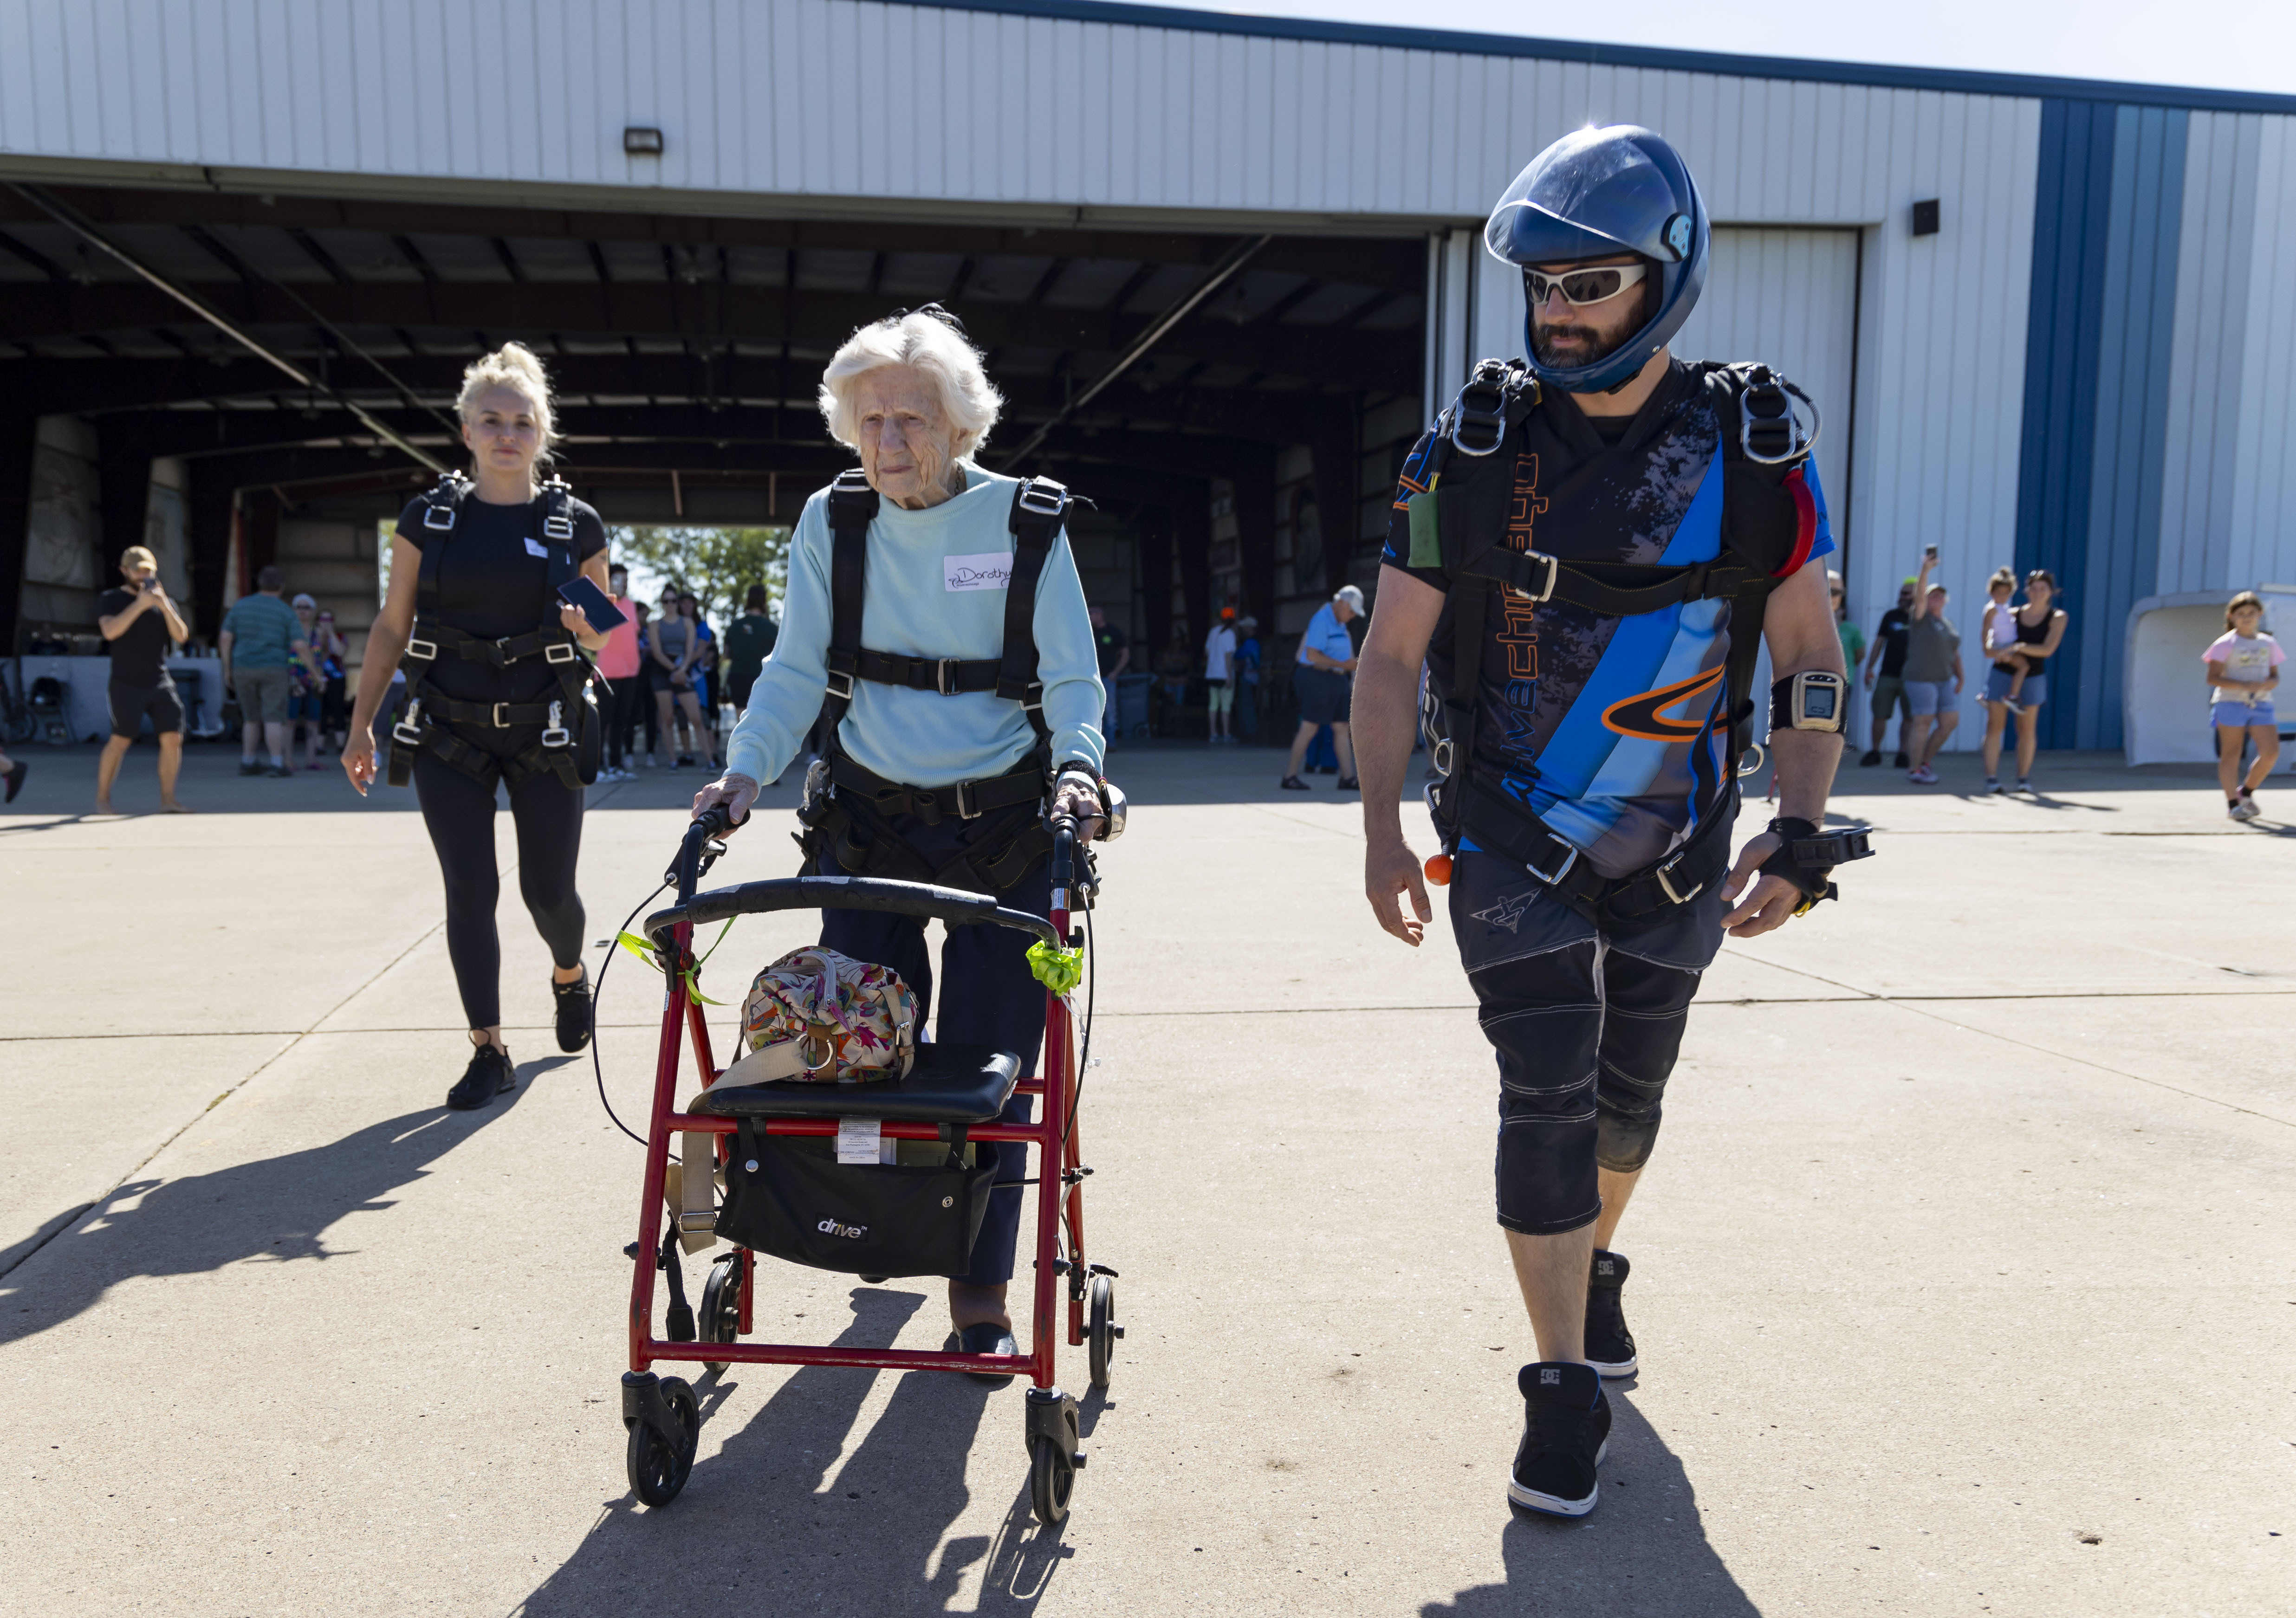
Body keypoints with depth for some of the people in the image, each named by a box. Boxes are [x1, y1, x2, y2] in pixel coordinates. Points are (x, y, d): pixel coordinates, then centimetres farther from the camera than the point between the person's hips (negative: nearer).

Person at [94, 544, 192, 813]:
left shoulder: (165, 603, 13)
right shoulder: (110, 600, 2)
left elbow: (181, 637, -1)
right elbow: (110, 631, -16)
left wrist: (164, 606, -14)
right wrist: (140, 604, -22)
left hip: (161, 684, 4)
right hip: (127, 686, -4)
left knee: (172, 738, -5)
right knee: (120, 741, -5)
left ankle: (167, 800, 2)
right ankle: (103, 799, 10)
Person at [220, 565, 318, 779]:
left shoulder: (240, 606, 6)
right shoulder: (287, 612, -2)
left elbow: (225, 638, 1)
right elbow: (300, 646, -10)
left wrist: (227, 669, 9)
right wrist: (313, 670, 3)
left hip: (244, 670, 3)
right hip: (273, 671, -3)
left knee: (252, 718, 16)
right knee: (274, 719, -6)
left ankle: (247, 763, 15)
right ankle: (278, 765, -17)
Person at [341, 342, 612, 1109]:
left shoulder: (575, 525, 1)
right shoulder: (428, 519, 2)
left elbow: (603, 634, 9)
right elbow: (392, 626, 7)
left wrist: (587, 627, -15)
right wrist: (361, 724, 4)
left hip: (545, 736, 0)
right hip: (450, 736, 1)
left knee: (548, 889, 3)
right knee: (470, 889, -2)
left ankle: (569, 975, 38)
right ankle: (489, 1052, 8)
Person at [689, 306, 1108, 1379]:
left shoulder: (1026, 524, -5)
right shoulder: (833, 522, 1)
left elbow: (1072, 676, -4)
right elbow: (796, 670, 3)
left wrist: (1077, 765, -24)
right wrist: (746, 771, -12)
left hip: (1003, 827, -2)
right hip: (869, 822, 2)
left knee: (988, 1055, 0)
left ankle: (980, 1289, 16)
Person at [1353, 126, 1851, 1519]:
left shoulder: (1753, 453, -8)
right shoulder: (1473, 447, -9)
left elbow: (1812, 658, -1)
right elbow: (1394, 656, -5)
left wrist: (1799, 835, -11)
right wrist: (1384, 827, -12)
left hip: (1673, 845, 2)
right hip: (1512, 840, -2)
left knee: (1630, 1092, 17)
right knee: (1549, 1092, -8)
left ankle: (1596, 1265, 47)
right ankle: (1569, 1386, 8)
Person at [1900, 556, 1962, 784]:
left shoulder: (1949, 626, 18)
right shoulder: (1921, 617, -1)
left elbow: (1955, 654, 21)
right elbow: (1919, 595, -19)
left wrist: (1960, 678, 10)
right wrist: (1925, 570, -31)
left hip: (1945, 680, 7)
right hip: (1921, 679, -7)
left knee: (1950, 721, 1)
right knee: (1923, 722, -6)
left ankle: (1925, 761, 15)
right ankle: (1915, 770, 1)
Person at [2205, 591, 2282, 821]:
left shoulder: (2269, 644, 12)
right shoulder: (2226, 644, -2)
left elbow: (2275, 677, 15)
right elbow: (2213, 678, -8)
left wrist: (2268, 684, -9)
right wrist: (2244, 685, -20)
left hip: (2262, 704, 4)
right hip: (2231, 704, -4)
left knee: (2271, 752, -7)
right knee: (2231, 753, -2)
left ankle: (2246, 792, 15)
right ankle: (2233, 803, 2)